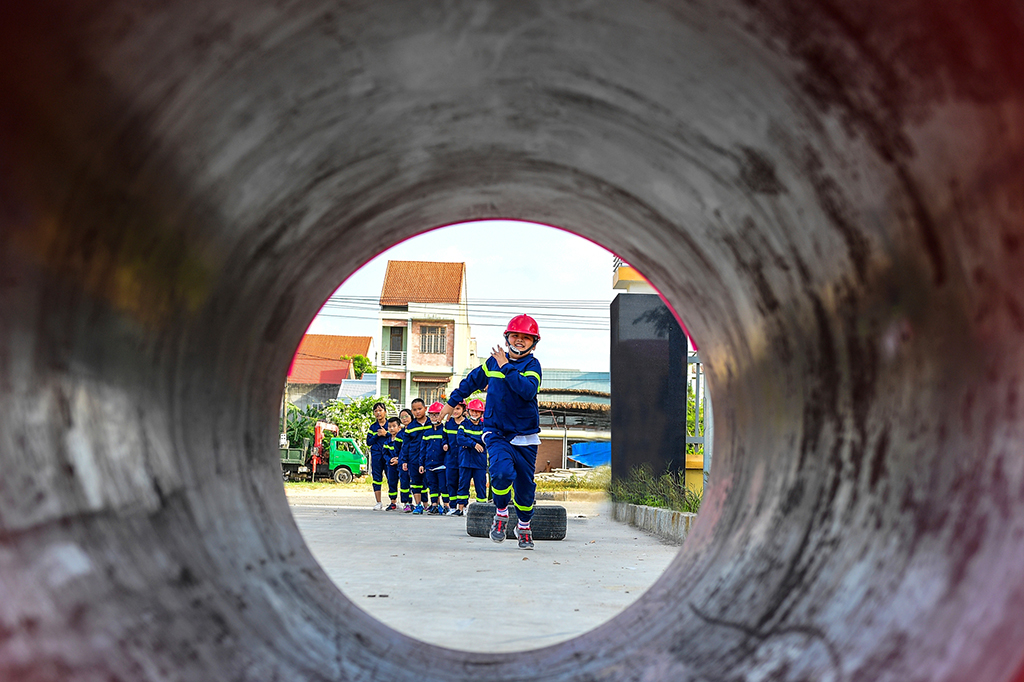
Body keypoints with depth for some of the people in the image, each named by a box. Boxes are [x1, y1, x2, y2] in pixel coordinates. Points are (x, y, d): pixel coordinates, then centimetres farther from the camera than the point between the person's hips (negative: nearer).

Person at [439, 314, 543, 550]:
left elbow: (528, 391, -24)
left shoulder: (532, 365, -4)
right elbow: (473, 380, 22)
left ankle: (524, 526, 31)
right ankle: (501, 514, 1)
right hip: (496, 431, 1)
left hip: (525, 436, -1)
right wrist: (452, 402, 28)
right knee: (502, 471, -25)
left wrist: (506, 367, -22)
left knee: (525, 484, 7)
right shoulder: (494, 361, 5)